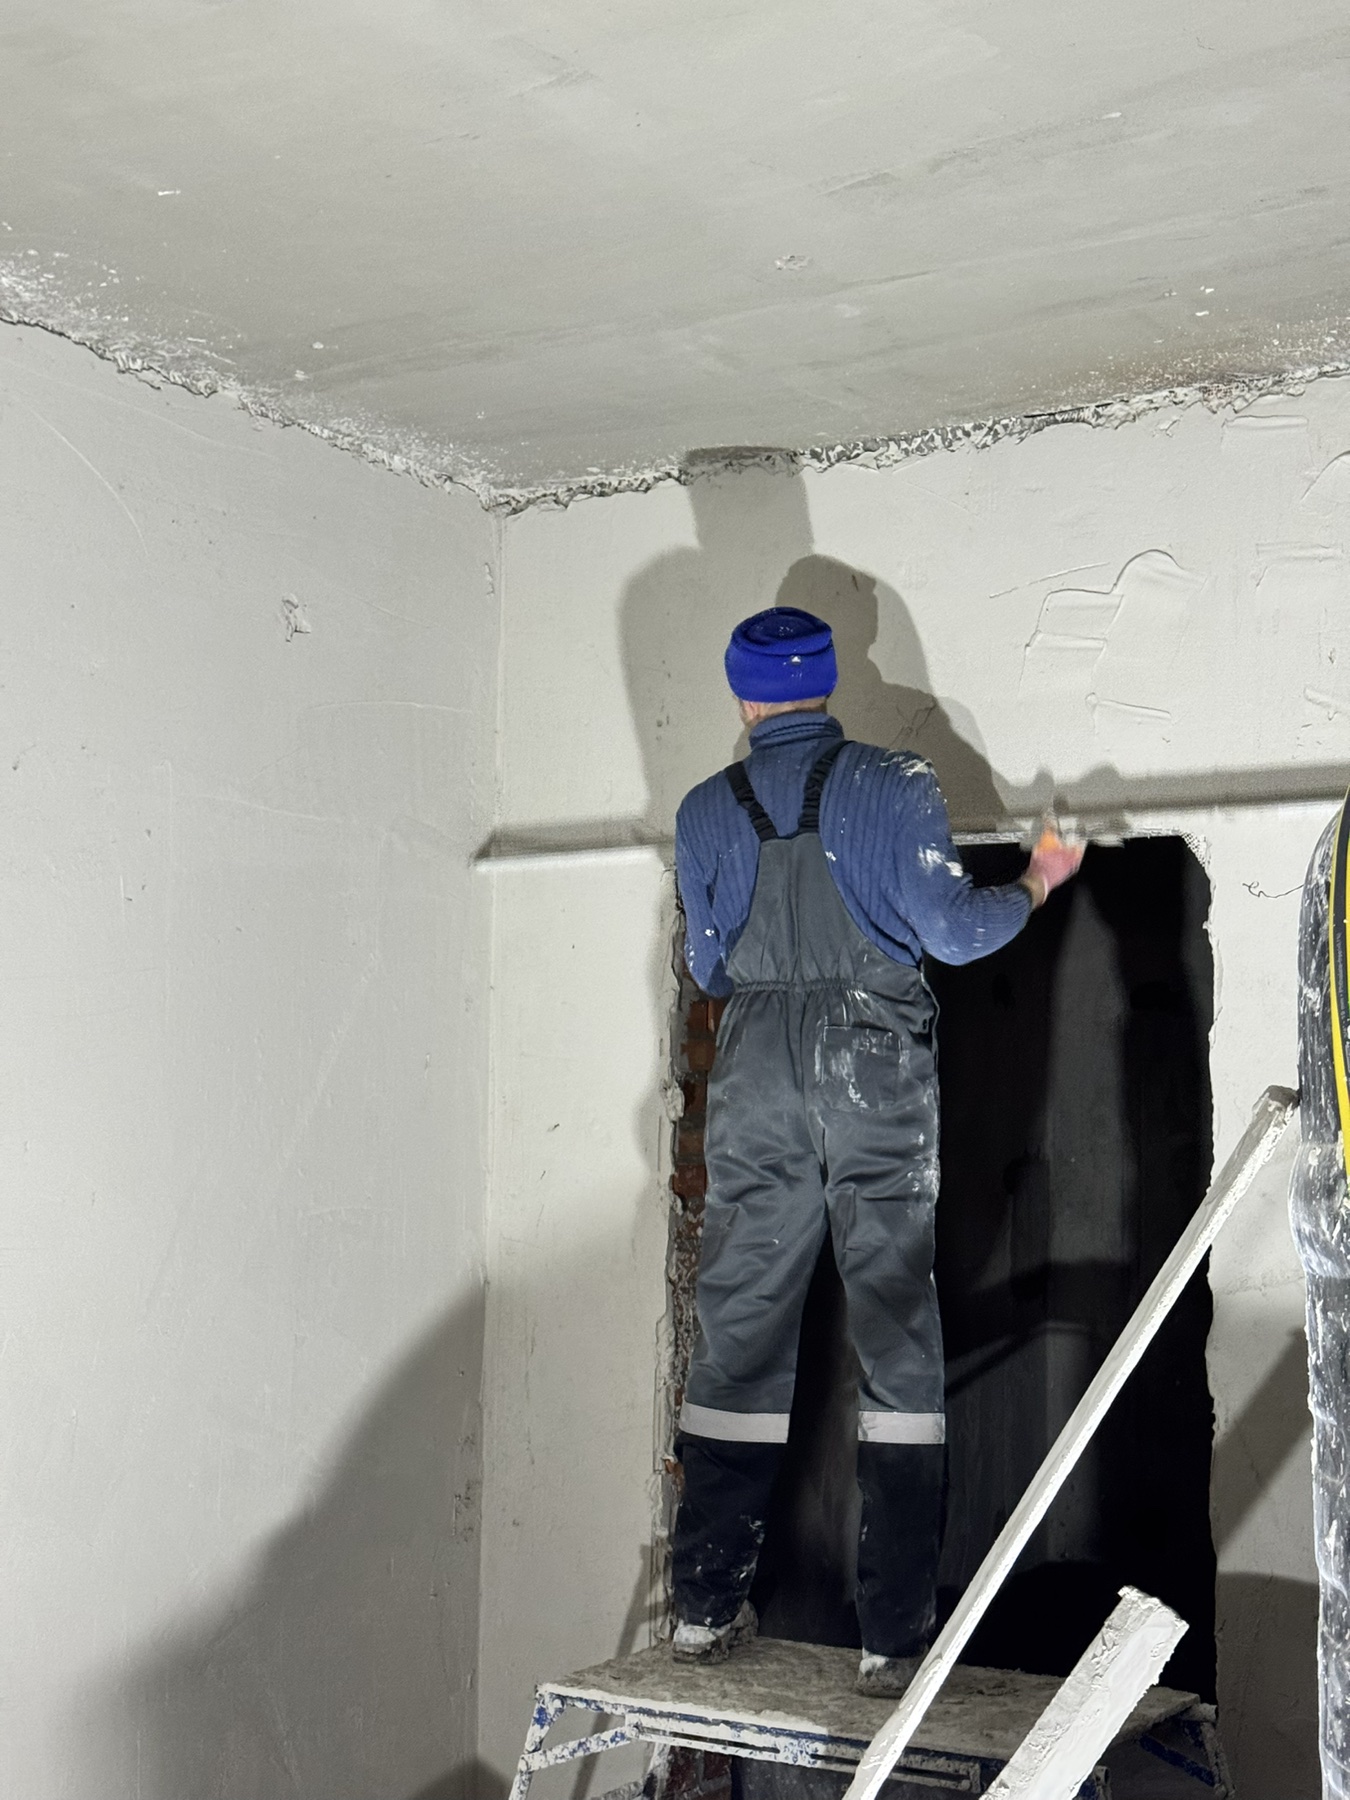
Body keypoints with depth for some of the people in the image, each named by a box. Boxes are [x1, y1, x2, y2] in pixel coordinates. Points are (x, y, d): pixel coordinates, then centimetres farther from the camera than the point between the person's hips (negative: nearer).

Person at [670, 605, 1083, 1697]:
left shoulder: (706, 812, 9)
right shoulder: (895, 783, 0)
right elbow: (951, 929, -5)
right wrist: (1038, 885, 13)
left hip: (757, 1082, 3)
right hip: (876, 1073, -2)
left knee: (737, 1338, 10)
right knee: (898, 1336, 1)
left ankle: (708, 1607, 16)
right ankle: (893, 1636, 0)